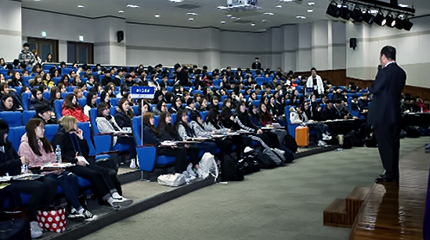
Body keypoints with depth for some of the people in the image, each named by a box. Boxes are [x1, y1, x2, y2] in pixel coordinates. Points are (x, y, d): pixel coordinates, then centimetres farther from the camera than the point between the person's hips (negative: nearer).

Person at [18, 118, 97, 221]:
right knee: (63, 180, -30)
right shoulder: (25, 145, -7)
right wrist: (48, 168, -20)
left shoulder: (44, 142, 19)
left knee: (72, 177, -21)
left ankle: (73, 210, -25)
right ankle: (80, 209, -25)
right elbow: (29, 167, -13)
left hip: (52, 170, 7)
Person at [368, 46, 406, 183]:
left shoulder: (384, 72, -17)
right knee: (394, 144, 14)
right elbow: (400, 89, 15)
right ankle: (394, 174, 23)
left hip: (382, 115, -8)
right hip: (395, 114, 8)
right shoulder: (401, 72, 9)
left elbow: (374, 89, -18)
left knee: (385, 145, 0)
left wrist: (370, 87, 4)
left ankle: (390, 174, 5)